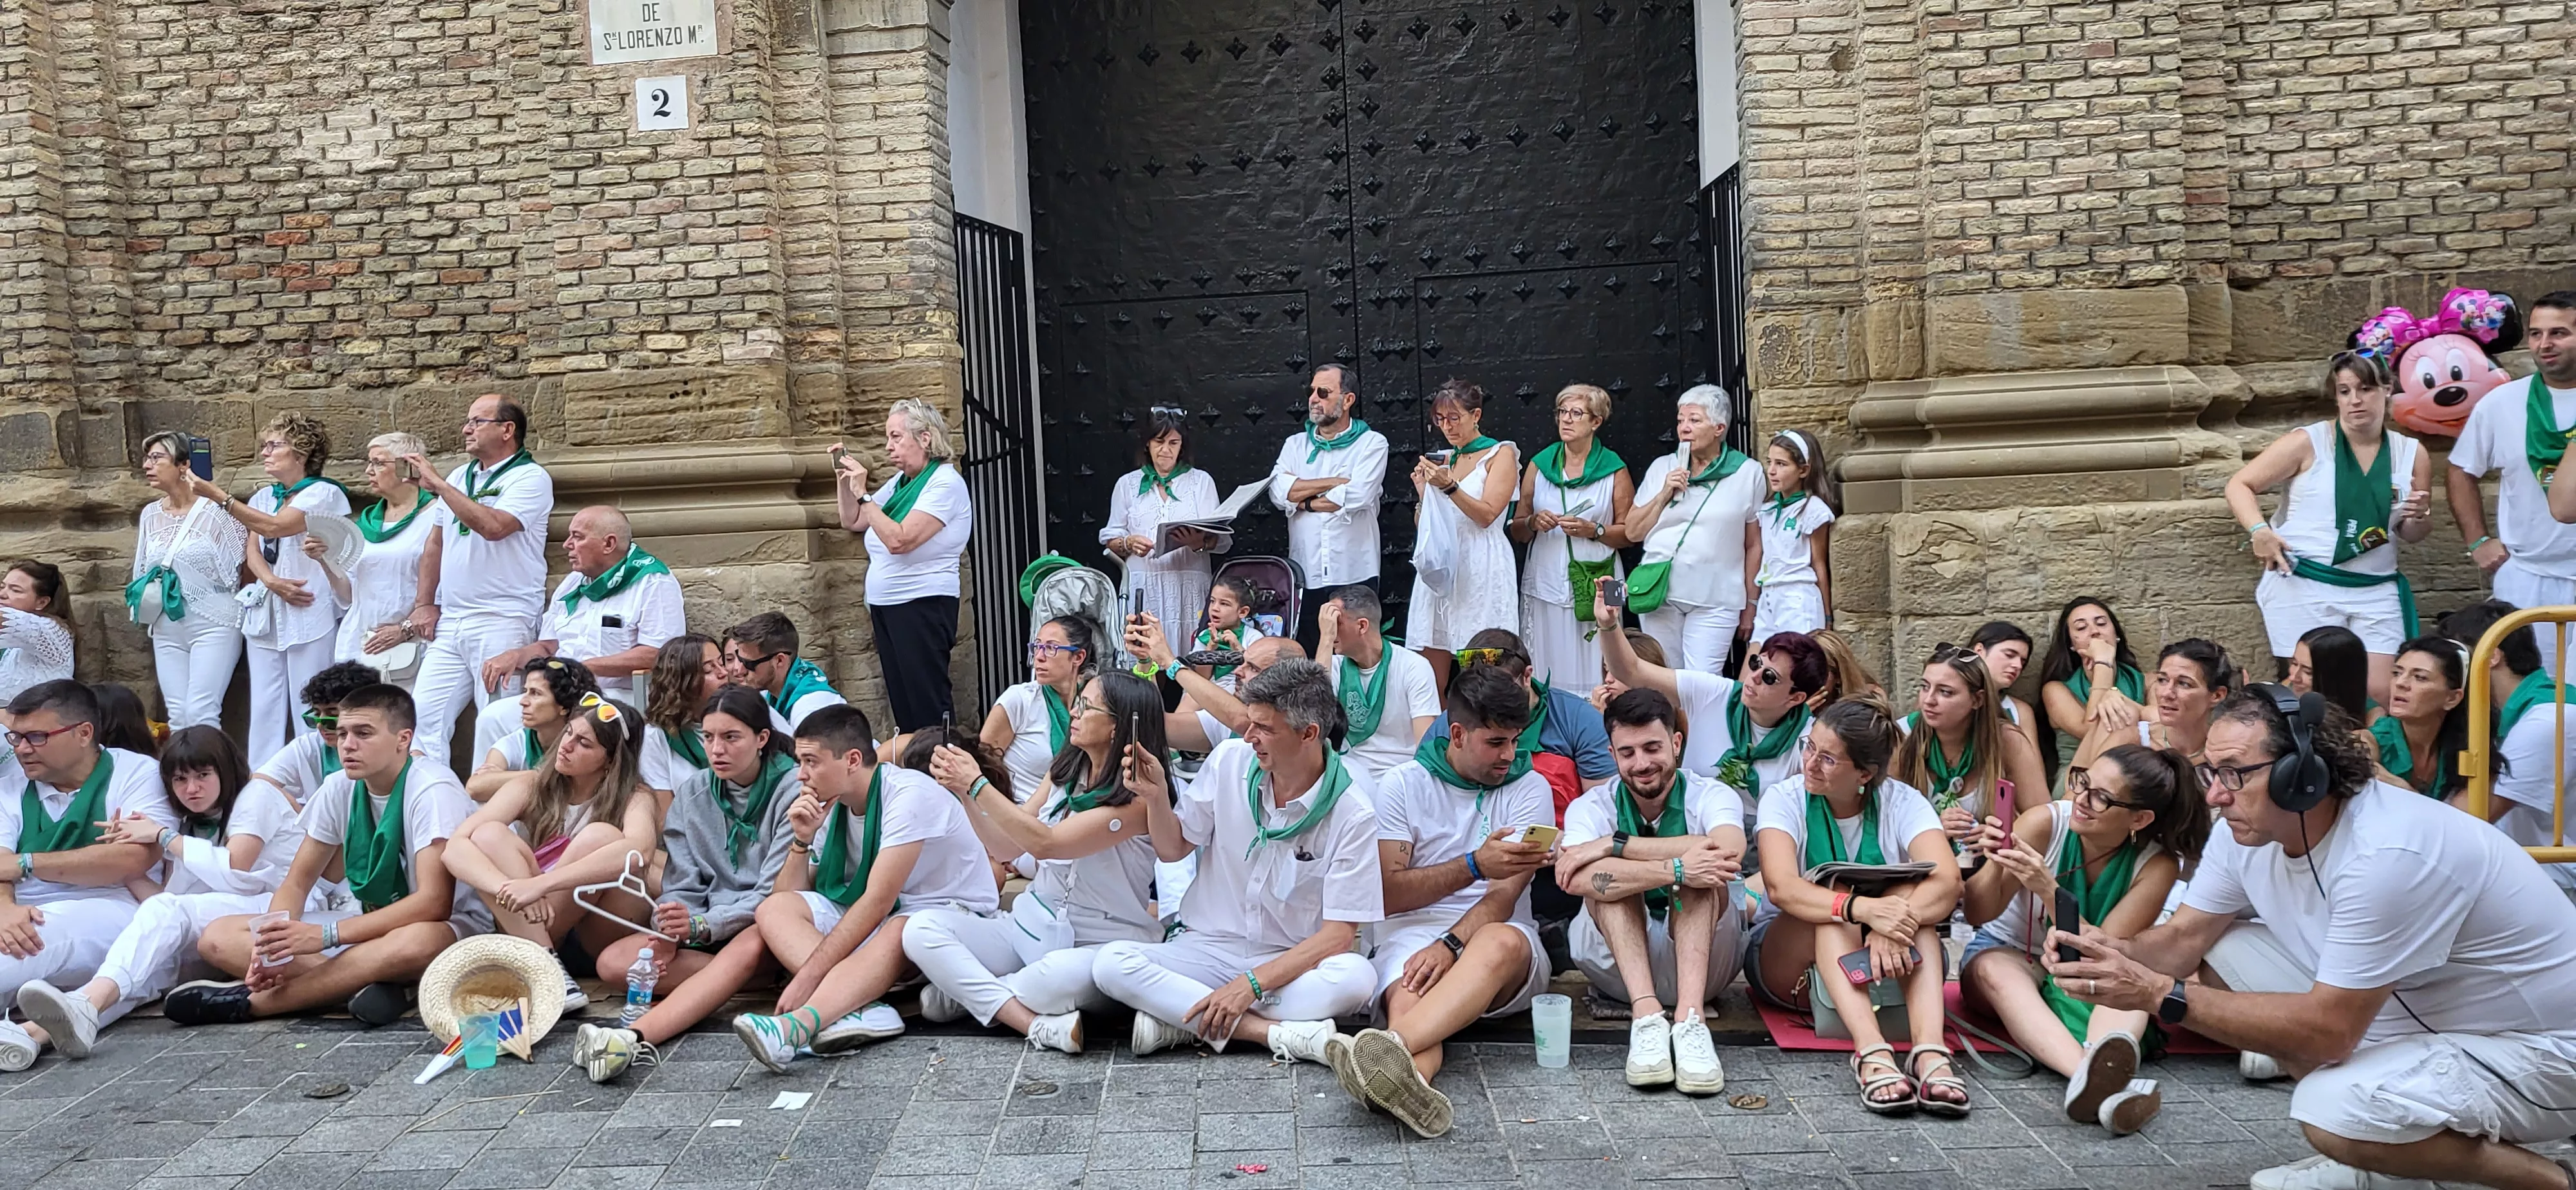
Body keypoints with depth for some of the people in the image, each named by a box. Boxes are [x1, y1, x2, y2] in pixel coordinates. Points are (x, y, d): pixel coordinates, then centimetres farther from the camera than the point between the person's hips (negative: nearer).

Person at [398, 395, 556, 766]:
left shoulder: (531, 478, -5)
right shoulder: (459, 476, 18)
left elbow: (493, 526, -21)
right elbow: (436, 541, 23)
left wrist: (436, 483, -15)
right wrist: (425, 604, 14)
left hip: (503, 624, -7)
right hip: (450, 623, 7)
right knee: (424, 718, 2)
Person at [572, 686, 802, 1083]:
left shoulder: (793, 789, -9)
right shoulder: (694, 794, 8)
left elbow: (777, 890, -16)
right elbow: (682, 885, 3)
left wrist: (702, 925, -27)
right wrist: (668, 934, -18)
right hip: (702, 932, 6)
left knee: (747, 949, -40)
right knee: (612, 961, -17)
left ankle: (636, 1037, -58)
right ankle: (745, 977, -24)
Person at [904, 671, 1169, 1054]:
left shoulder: (1138, 797, -16)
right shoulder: (1064, 771, 8)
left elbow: (1045, 843, -22)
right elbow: (1005, 846, 10)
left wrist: (977, 784, -17)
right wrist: (963, 792, -4)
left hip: (1099, 944, -7)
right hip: (1032, 926, 7)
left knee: (1060, 975, -41)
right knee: (921, 929, -14)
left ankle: (965, 991, -11)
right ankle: (1038, 1024, -24)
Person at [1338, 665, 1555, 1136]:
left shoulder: (1529, 788, 8)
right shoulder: (1404, 784, 8)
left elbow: (1504, 897, -3)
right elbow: (1390, 895, -2)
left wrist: (1450, 946, -23)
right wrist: (1475, 865, -16)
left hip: (1491, 934, 0)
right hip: (1410, 934, 0)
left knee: (1501, 942, -39)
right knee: (1409, 999, -36)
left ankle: (1391, 1048, -62)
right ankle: (1410, 1082, -71)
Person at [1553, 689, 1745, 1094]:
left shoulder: (1711, 797, -5)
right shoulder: (1593, 807, -5)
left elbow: (1730, 850, -32)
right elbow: (1574, 879, -28)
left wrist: (1616, 845, -29)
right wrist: (1675, 869, -38)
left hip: (1702, 961, 0)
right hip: (1617, 966, 1)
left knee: (1703, 872, -25)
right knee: (1607, 881, -25)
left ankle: (1690, 1017, -39)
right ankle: (1647, 1015, -38)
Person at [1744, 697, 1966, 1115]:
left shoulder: (1901, 802, -8)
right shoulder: (1784, 799, -12)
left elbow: (1947, 882, -25)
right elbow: (1781, 887, -31)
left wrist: (1895, 926, -45)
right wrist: (1864, 909, -48)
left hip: (1887, 972, 2)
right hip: (1787, 962, -2)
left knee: (1910, 890, -26)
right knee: (1833, 892, -30)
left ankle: (1930, 1051, -43)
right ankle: (1872, 1052, -47)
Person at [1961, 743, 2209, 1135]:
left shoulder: (2157, 864, -15)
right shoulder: (2046, 822, -17)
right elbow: (1978, 914, -15)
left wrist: (2049, 890, -34)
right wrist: (1995, 867, -37)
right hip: (2009, 953, -1)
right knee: (1995, 969, -35)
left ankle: (2100, 1068, -61)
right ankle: (2087, 1074, -59)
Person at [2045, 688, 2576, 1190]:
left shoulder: (2384, 858, -32)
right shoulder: (2247, 831, -7)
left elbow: (2328, 1031, -31)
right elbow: (2184, 938, 1)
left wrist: (2159, 994, -34)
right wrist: (2116, 953, -23)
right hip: (2422, 1015, 9)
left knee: (2332, 1112, -32)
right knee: (2220, 954, 0)